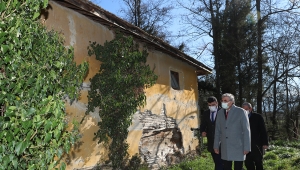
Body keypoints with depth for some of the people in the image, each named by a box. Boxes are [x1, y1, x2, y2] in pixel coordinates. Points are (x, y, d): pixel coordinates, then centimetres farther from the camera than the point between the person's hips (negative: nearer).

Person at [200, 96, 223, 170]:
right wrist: (202, 131, -7)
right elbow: (202, 125, 13)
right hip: (211, 142, 5)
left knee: (220, 163, -9)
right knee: (217, 163, 16)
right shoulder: (206, 113, 8)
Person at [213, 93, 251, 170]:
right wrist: (216, 145, 8)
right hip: (225, 148, 4)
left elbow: (246, 130, -7)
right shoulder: (220, 112, 6)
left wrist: (247, 147, -9)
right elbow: (218, 130, 9)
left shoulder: (241, 112, -7)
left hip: (238, 147, -4)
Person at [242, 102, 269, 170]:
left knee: (258, 163, 8)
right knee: (248, 164, 7)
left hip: (257, 145, -2)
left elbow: (263, 131, -3)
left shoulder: (257, 117, -2)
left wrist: (265, 143, -8)